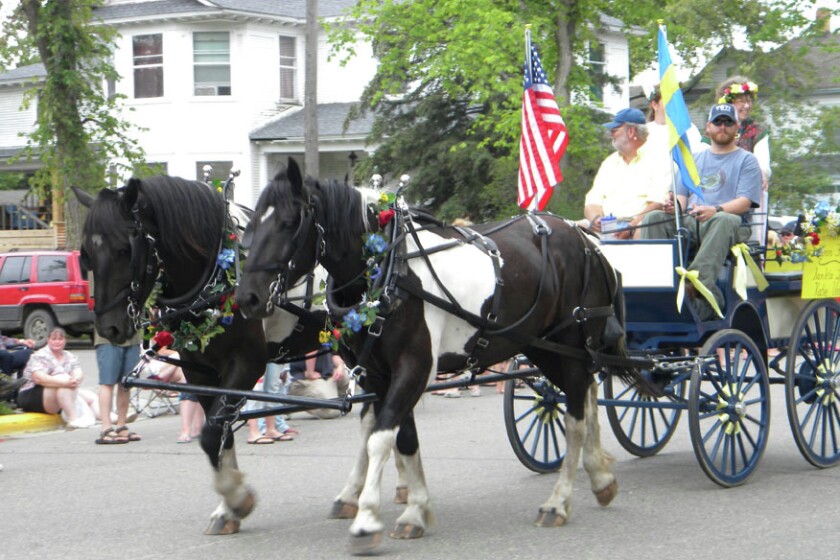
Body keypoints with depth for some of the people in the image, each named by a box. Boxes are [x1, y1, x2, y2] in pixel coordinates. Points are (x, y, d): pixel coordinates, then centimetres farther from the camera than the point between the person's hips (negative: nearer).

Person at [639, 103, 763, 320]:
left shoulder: (746, 160, 13)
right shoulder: (694, 159, 29)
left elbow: (745, 202, -2)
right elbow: (681, 195, 20)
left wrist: (715, 210, -23)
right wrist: (674, 204, -7)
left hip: (733, 226, -4)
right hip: (690, 223, 5)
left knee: (723, 220, -40)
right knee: (654, 218, -22)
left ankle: (700, 283, -56)